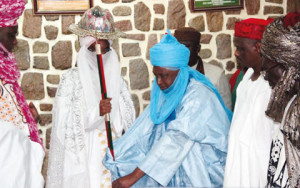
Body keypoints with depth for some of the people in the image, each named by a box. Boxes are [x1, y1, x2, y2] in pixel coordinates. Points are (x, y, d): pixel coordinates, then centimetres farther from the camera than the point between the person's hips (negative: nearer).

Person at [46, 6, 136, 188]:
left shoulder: (116, 77, 5)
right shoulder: (72, 78, -7)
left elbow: (128, 120, 7)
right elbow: (63, 124, -13)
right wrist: (96, 112, -22)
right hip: (83, 156, -3)